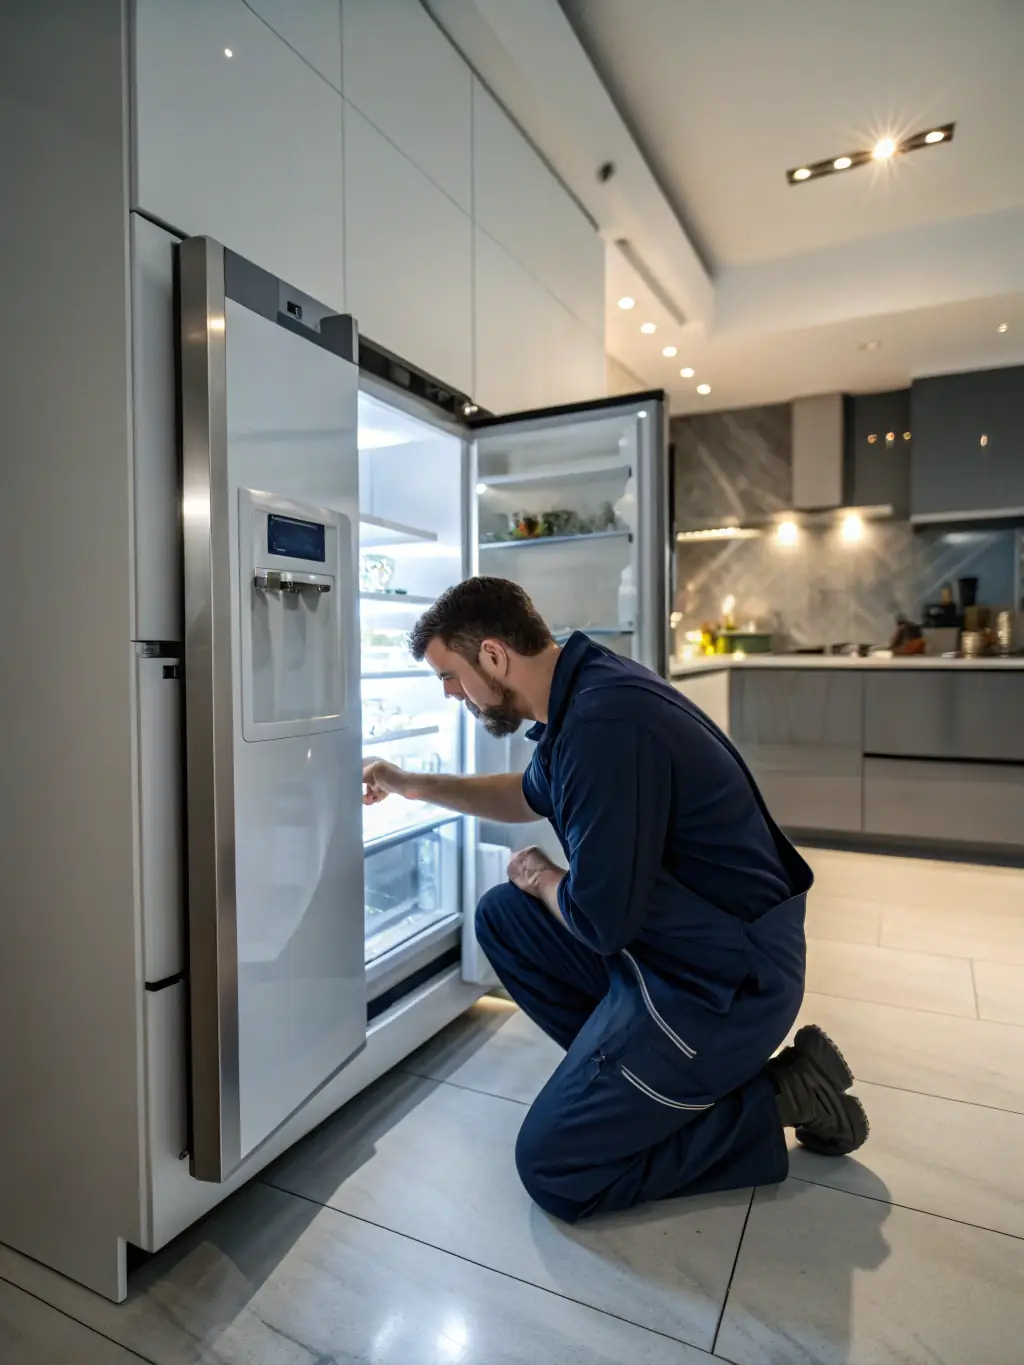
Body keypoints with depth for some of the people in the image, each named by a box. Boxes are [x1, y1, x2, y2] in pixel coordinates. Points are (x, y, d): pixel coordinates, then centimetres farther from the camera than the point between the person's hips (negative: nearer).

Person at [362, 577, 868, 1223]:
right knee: (503, 916, 14)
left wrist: (541, 877, -3)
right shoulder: (587, 689, 3)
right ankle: (628, 1070, 16)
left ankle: (775, 1098, 5)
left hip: (727, 981, -9)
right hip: (670, 944, 10)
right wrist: (416, 786, 23)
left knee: (553, 1171, -2)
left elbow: (600, 921, -25)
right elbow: (530, 795, 23)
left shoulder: (605, 724, -30)